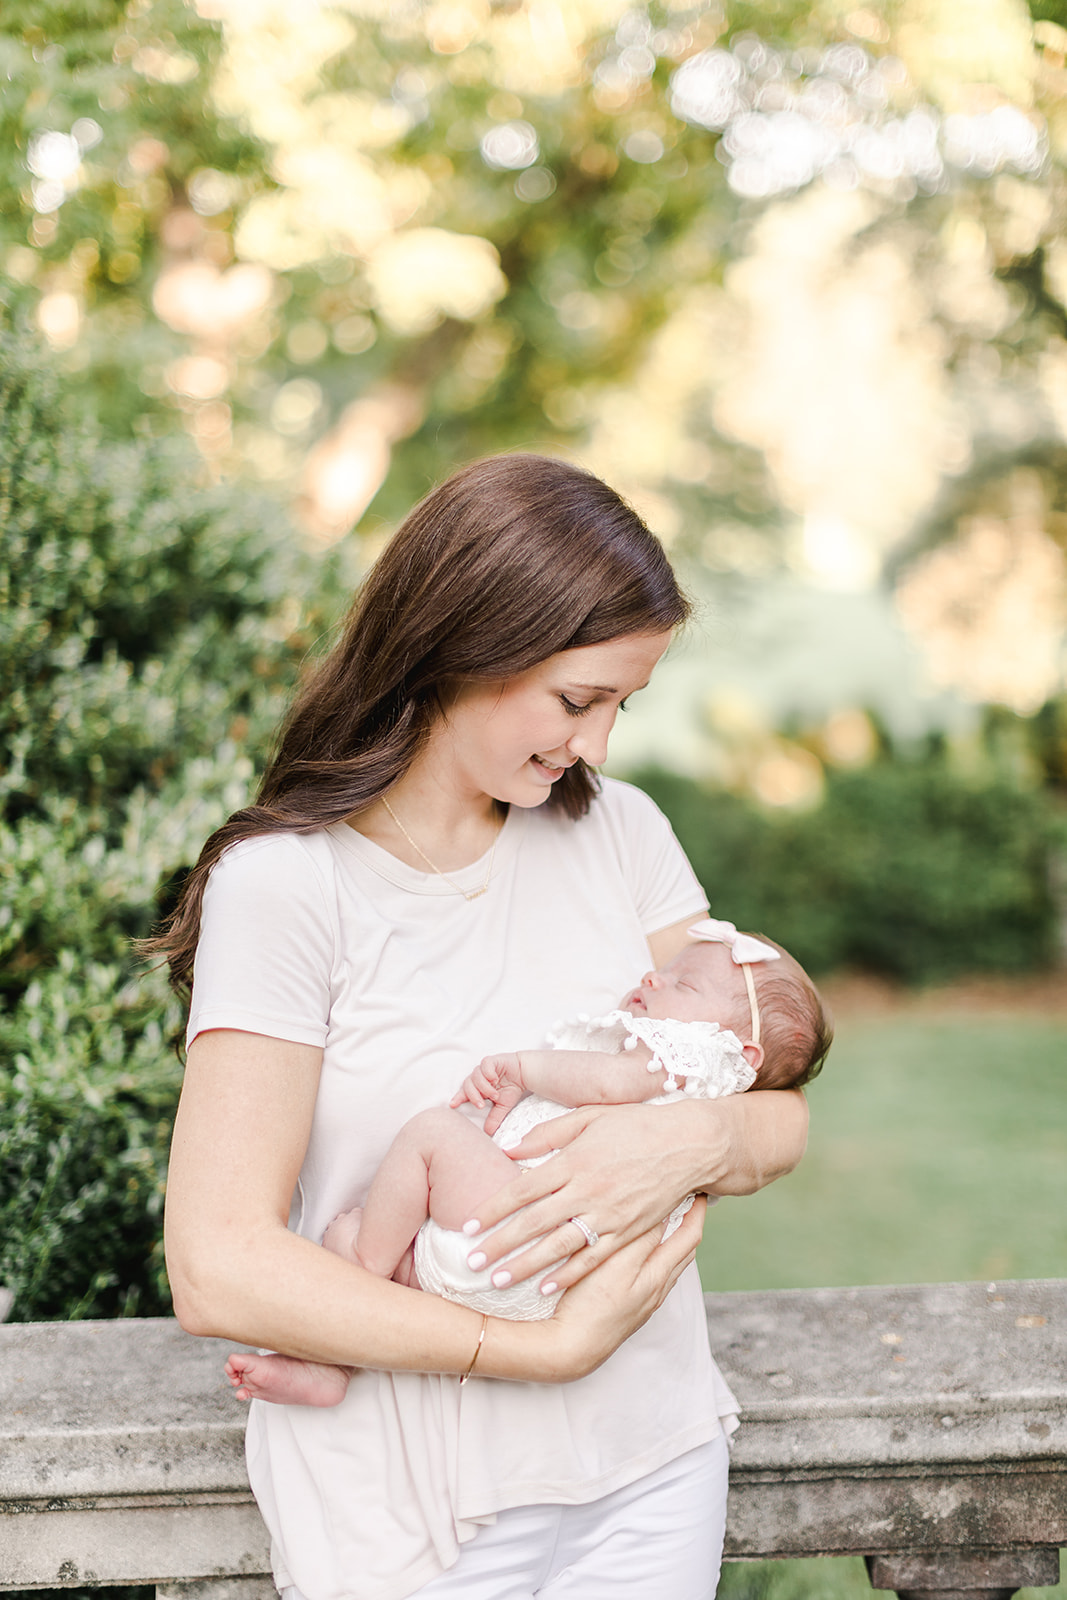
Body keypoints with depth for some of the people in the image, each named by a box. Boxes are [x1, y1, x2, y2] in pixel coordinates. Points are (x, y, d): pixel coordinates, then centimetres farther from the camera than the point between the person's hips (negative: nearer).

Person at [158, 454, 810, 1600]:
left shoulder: (617, 830, 2)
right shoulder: (285, 884, -15)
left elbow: (778, 1115, 5)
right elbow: (219, 1270, -20)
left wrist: (697, 1139, -19)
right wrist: (550, 1346, -22)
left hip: (653, 1465, 5)